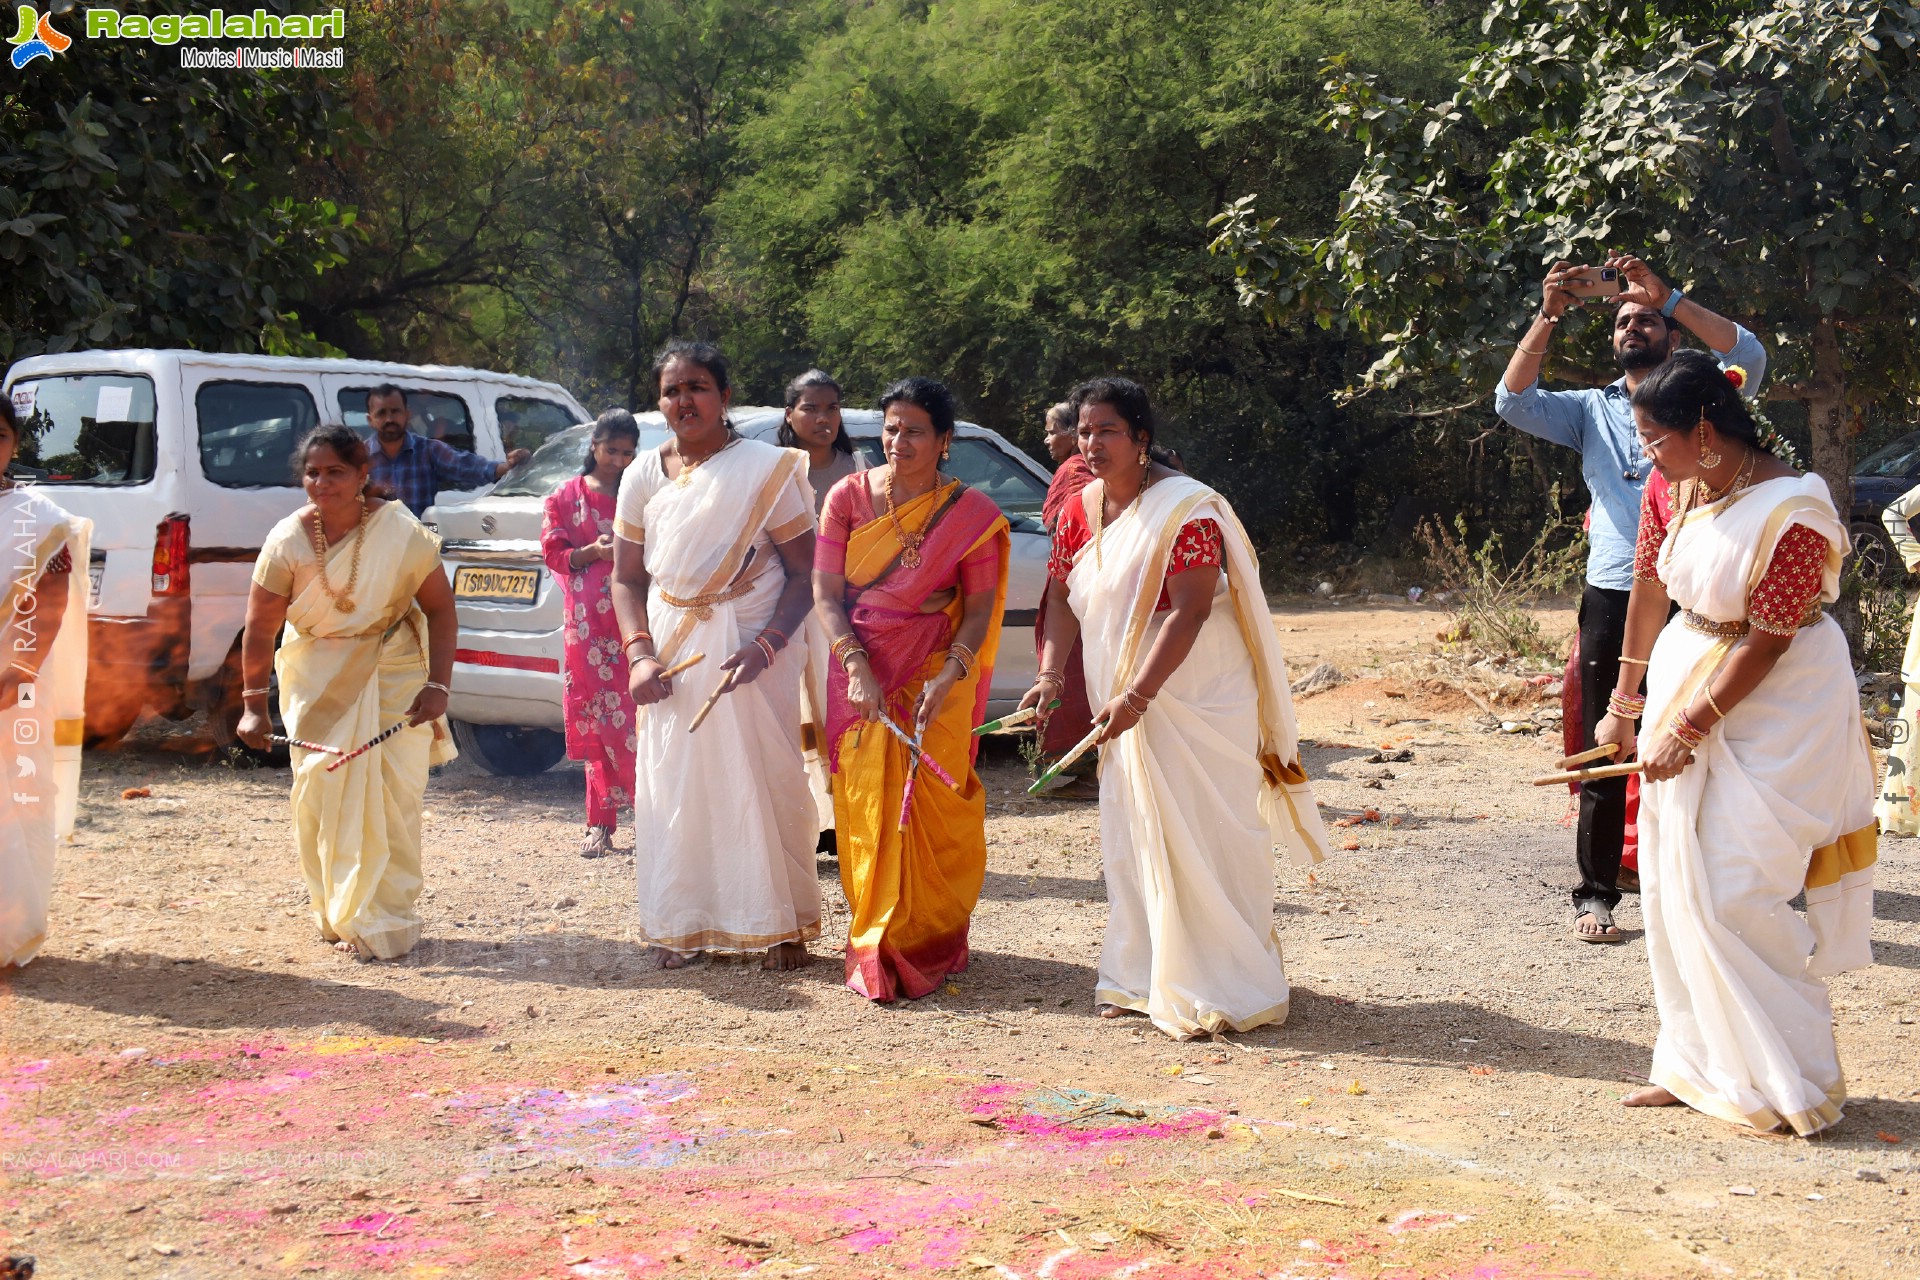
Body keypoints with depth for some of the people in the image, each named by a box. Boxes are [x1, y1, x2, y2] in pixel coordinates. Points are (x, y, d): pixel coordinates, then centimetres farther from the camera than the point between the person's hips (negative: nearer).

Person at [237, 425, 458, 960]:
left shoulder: (400, 531, -16)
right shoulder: (287, 541, -13)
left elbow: (440, 609, -8)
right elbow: (260, 626, -6)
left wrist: (437, 685, -14)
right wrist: (254, 705, -4)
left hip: (393, 674, -1)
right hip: (317, 680, 2)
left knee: (392, 797, -5)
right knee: (320, 793, 2)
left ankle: (384, 923, 5)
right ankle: (337, 914, 19)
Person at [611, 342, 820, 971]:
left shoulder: (766, 469, -5)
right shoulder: (644, 475, 6)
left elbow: (803, 573, -6)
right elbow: (626, 577, 10)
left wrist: (764, 646, -20)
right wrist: (639, 653, -6)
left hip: (750, 644, -3)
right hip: (671, 647, 4)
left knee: (764, 781, -2)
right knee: (672, 787, 5)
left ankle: (781, 925, 9)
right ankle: (680, 925, 16)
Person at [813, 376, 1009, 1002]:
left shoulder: (969, 514, -2)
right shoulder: (849, 497, 2)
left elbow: (979, 610, -4)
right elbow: (826, 592, -1)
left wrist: (947, 679, -19)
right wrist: (857, 665, -15)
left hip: (936, 680, -1)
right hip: (862, 675, 2)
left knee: (932, 811, -2)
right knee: (867, 808, 3)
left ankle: (927, 946, 12)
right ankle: (874, 944, 14)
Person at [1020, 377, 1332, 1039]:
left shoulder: (1186, 510, -17)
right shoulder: (1080, 511, 6)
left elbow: (1189, 612, -23)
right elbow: (1063, 596, 10)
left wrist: (1136, 696, -28)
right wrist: (1051, 673, -6)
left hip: (1195, 696, -7)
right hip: (1126, 701, 8)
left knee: (1197, 838, -5)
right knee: (1130, 837, 11)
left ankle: (1220, 991, 4)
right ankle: (1142, 979, 22)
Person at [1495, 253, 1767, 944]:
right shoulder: (1592, 408, 14)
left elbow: (1748, 357, -10)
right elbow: (1514, 401, -1)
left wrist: (1666, 295, -14)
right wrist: (1548, 317, -12)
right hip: (1612, 596, 1)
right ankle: (1596, 893, 8)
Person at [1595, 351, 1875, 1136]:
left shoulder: (1790, 513, -25)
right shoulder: (1674, 489, -3)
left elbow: (1765, 646, -21)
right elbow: (1649, 591, 7)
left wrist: (1688, 730, -15)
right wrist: (1625, 704, 13)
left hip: (1776, 705, -7)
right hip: (1687, 681, 8)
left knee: (1733, 895, -8)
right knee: (1672, 887, 10)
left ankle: (1789, 1085, 8)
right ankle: (1699, 1068, 23)